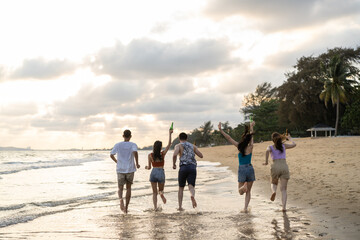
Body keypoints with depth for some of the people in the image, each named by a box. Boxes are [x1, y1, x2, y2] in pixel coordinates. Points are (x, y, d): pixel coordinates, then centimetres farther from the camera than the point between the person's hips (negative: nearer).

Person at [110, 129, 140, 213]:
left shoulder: (118, 145, 3)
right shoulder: (133, 145, -2)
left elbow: (111, 155, 0)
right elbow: (135, 152, -22)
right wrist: (137, 163, -10)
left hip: (120, 170, 0)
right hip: (130, 169, 0)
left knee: (120, 188, 9)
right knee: (128, 188, 15)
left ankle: (121, 200, -25)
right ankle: (126, 207, 13)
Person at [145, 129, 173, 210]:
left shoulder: (150, 155, -3)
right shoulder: (163, 154, -3)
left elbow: (149, 167, 3)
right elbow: (169, 144, 3)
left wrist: (147, 167, 27)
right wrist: (170, 134, 5)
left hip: (153, 172, 0)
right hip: (161, 173, 0)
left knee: (154, 192, 10)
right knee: (161, 189, 16)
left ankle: (155, 207, -6)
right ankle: (161, 193, -23)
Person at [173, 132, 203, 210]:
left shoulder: (178, 146, 8)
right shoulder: (192, 146, 20)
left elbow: (174, 155, -12)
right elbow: (201, 156, 21)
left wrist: (174, 164, 4)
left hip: (183, 167, -1)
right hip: (192, 167, 2)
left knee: (181, 187, 15)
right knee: (191, 186, -8)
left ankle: (180, 206, 12)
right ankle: (192, 196, -44)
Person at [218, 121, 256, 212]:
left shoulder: (239, 147, -7)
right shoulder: (250, 147, -4)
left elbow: (229, 138, -8)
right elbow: (251, 136, 12)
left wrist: (220, 130, -3)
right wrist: (251, 127, 27)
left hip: (241, 169, -1)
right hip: (250, 169, 1)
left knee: (241, 191, 10)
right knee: (248, 191, 11)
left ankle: (244, 187, -24)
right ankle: (245, 208, 0)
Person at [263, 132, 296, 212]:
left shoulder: (270, 147, 9)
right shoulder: (284, 146, 14)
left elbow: (267, 151, -12)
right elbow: (294, 144, 15)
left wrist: (266, 161, -7)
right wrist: (289, 138, 31)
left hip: (275, 166, 0)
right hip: (284, 166, 1)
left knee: (274, 183, 27)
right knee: (283, 189, 3)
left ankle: (273, 191, -7)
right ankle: (284, 207, -8)